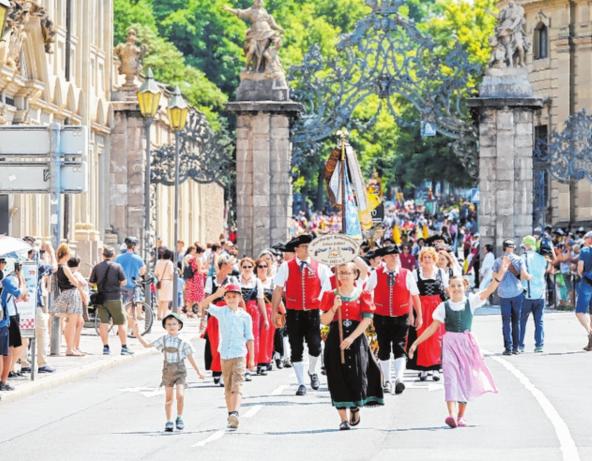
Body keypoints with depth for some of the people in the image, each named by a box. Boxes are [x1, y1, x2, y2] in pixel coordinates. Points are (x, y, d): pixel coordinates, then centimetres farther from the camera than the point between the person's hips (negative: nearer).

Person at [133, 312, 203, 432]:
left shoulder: (183, 342, -8)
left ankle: (179, 418, 3)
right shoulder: (163, 339, 1)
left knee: (180, 395, -17)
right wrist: (138, 335, 0)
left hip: (180, 370, -3)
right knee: (168, 398, 8)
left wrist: (198, 372, -1)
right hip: (168, 370, 3)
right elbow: (147, 345, 9)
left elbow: (190, 358, -2)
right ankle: (169, 422, 17)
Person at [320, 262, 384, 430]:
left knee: (357, 375, -5)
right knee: (339, 377, -4)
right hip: (335, 341, 1)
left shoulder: (363, 295, 4)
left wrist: (351, 338, -14)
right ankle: (343, 418, 0)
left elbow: (367, 319, -5)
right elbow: (324, 321, 2)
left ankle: (355, 408, 22)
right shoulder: (331, 295, 7)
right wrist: (334, 308, -16)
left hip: (357, 339, -1)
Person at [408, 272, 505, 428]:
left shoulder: (470, 301, 3)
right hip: (449, 344, -1)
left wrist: (500, 275, -23)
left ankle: (461, 416, 14)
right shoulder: (444, 307, 2)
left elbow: (488, 291, -9)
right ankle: (452, 414, -24)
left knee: (465, 378, 4)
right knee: (450, 376, -13)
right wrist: (416, 343, 1)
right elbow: (433, 327, 5)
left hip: (466, 344, 1)